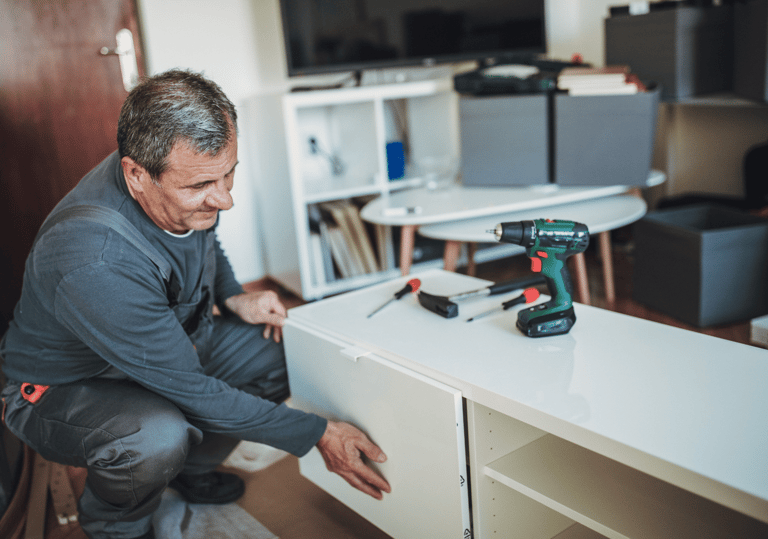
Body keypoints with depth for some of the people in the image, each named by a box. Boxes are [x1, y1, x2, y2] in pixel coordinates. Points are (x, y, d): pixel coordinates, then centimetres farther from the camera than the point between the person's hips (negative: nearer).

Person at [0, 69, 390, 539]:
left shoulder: (188, 177, -16)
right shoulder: (96, 265, -41)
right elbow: (191, 392, -33)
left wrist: (232, 297, -8)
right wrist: (317, 435, -28)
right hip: (66, 388, -7)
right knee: (156, 437, -38)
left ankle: (193, 468, 17)